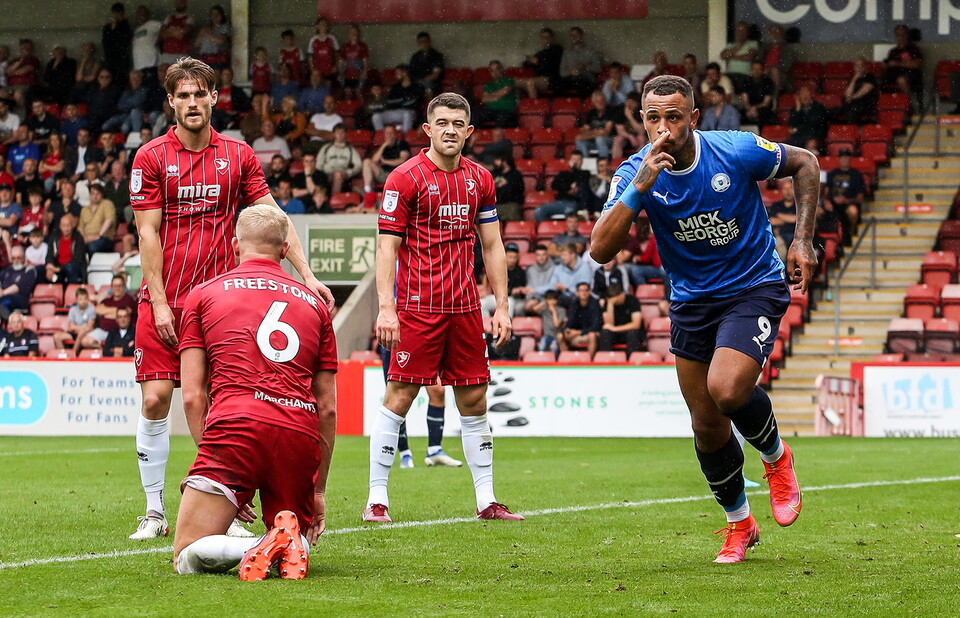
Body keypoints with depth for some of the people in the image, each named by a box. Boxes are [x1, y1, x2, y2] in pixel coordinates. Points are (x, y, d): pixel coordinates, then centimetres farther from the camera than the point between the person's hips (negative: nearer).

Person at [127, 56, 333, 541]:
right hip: (164, 301, -2)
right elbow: (148, 234, -3)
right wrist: (159, 302, -9)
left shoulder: (238, 155, 7)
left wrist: (306, 274, -2)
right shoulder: (151, 157, 0)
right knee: (155, 399, -7)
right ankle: (153, 512, 1)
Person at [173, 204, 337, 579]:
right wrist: (318, 489, 26)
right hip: (301, 435, 3)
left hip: (235, 427, -3)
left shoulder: (204, 294, 17)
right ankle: (291, 543, -15)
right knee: (297, 536, 22)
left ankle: (268, 545, -26)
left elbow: (193, 397, 9)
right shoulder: (313, 302, 23)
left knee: (188, 558, 3)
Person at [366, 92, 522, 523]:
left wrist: (502, 305, 9)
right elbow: (386, 246, -8)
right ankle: (377, 499, 0)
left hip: (465, 307, 5)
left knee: (474, 401, 7)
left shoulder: (479, 180, 11)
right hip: (417, 307, -5)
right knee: (399, 397, -6)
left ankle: (486, 500, 13)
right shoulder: (405, 178, -6)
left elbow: (492, 245, 15)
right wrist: (386, 307, -16)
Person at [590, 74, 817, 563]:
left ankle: (775, 456, 6)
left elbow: (804, 164, 1)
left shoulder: (738, 152, -18)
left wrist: (803, 241, -6)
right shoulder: (636, 173, -14)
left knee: (726, 390, -27)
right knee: (706, 424, 6)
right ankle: (739, 523, 30)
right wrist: (639, 187, -35)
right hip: (691, 300, 3)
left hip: (754, 288, -3)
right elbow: (601, 250, -25)